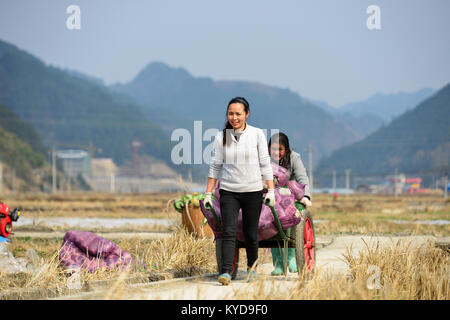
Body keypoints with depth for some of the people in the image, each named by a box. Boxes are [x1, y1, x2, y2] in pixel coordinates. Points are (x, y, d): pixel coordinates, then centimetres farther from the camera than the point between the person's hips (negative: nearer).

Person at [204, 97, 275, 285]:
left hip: (253, 191, 0)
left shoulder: (257, 134, -2)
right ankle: (226, 272, -19)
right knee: (228, 233, -12)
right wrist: (208, 194, 4)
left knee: (251, 234, 7)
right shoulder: (221, 137, 2)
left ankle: (252, 267, 28)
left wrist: (271, 190, -5)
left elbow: (265, 164, 0)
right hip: (228, 192, 0)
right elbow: (215, 166, 6)